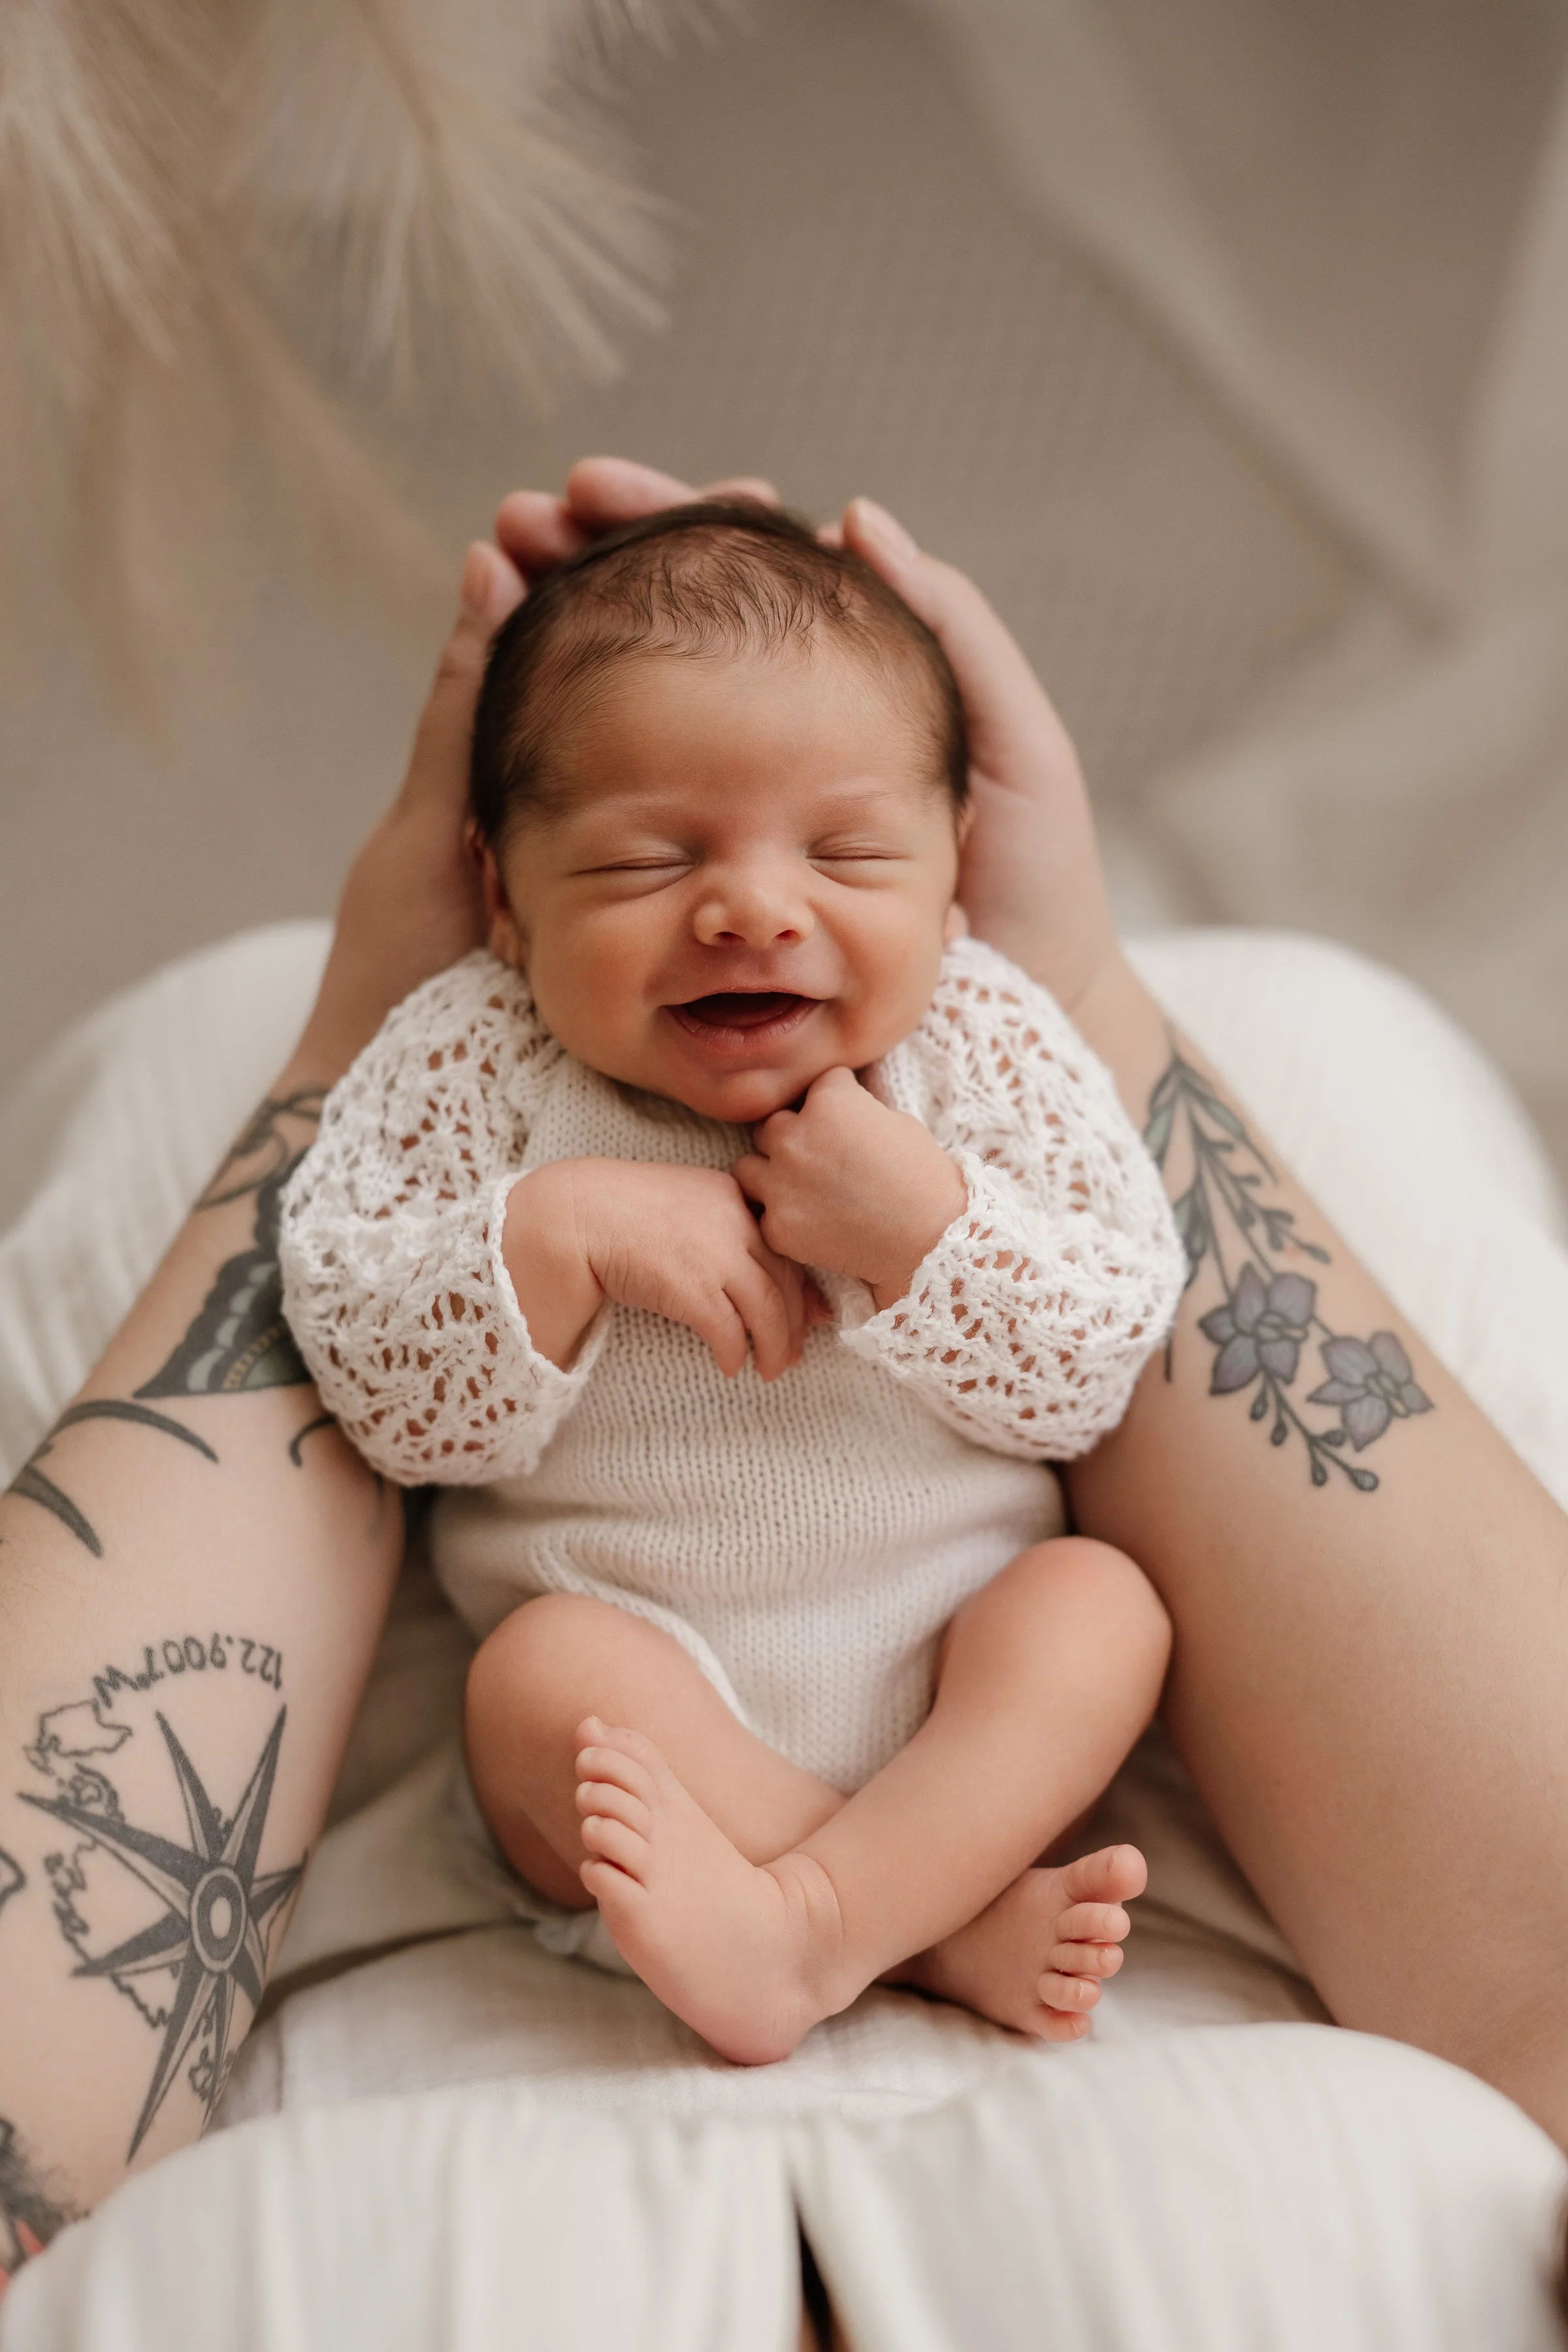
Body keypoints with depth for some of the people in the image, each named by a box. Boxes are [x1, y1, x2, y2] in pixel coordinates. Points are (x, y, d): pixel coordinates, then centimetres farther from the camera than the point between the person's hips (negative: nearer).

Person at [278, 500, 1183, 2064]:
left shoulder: (986, 1045, -5)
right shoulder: (474, 1059, -7)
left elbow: (1102, 1362, -6)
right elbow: (380, 1393, -11)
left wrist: (920, 1226, -23)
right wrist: (559, 1236, -27)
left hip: (955, 1662, 2)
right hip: (643, 1670, -1)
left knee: (1101, 1602, -23)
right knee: (546, 1677, -29)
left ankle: (807, 1929, -31)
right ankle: (959, 1918, -24)